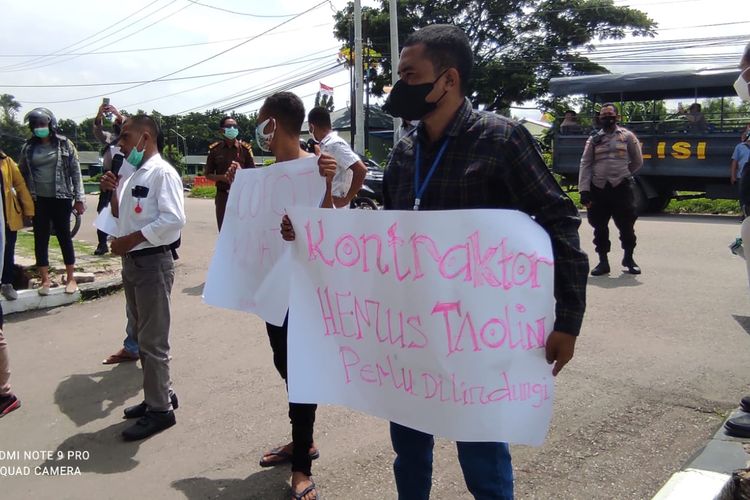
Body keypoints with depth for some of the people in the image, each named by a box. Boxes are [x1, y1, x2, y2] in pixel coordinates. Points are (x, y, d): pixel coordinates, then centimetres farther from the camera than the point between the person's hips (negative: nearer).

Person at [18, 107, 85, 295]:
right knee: (40, 239, 6)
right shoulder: (28, 148, 5)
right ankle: (45, 279, 16)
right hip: (37, 200, 3)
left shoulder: (65, 144, -2)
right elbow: (22, 174, 9)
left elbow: (76, 172, -2)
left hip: (60, 199, -2)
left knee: (64, 237, 5)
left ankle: (71, 278, 15)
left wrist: (79, 198, -6)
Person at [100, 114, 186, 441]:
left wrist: (131, 240, -20)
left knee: (153, 341, -2)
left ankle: (160, 409, 10)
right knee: (143, 336, 17)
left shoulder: (162, 173, -13)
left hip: (153, 263, -9)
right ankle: (160, 394, 31)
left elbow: (174, 219, -23)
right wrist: (112, 192, 4)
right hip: (132, 263, 9)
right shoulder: (134, 175, 15)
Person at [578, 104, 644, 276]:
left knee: (626, 225, 4)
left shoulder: (627, 136, 5)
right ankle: (603, 262, 16)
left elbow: (638, 161, 13)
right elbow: (585, 165, 2)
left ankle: (628, 258, 24)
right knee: (599, 227, 5)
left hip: (621, 188, -1)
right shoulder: (594, 139, 10)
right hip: (598, 189, 2)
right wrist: (584, 190, -7)